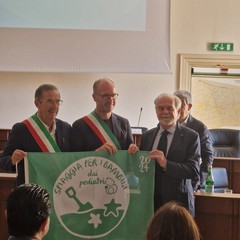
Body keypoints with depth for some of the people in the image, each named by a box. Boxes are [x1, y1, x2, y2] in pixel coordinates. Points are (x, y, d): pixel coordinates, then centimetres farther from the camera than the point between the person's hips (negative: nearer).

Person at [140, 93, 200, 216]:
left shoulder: (191, 136, -3)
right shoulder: (147, 136, 11)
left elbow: (194, 170, -12)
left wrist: (166, 164, -22)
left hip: (177, 201, -3)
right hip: (150, 199, 3)